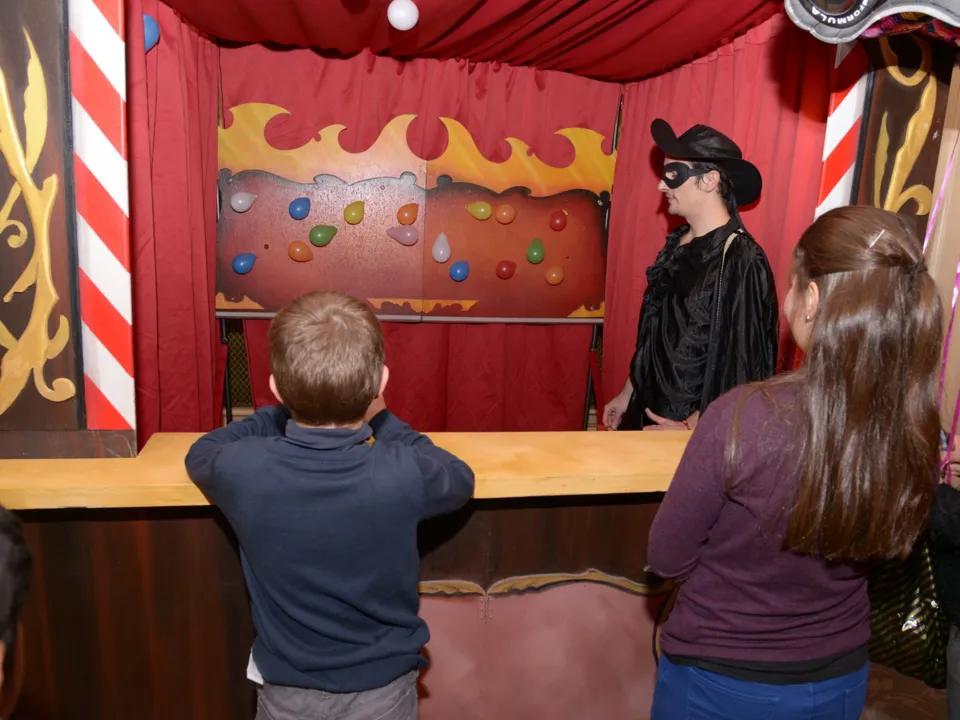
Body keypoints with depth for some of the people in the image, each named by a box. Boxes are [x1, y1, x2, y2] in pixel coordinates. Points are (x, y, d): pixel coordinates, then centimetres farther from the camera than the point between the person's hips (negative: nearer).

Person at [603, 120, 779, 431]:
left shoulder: (741, 261, -19)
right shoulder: (677, 244, 4)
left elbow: (740, 367, -19)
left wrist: (691, 427, -18)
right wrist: (628, 394, 14)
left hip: (698, 428, -7)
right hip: (649, 413, 7)